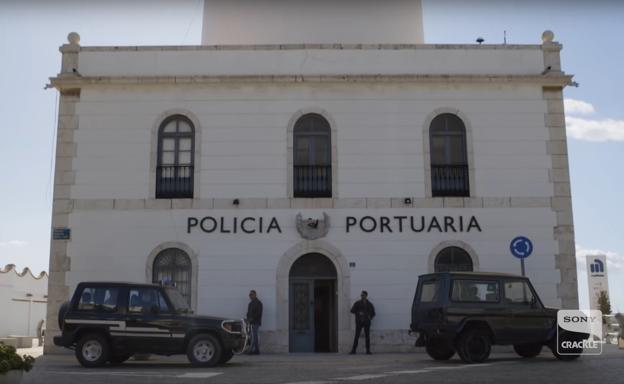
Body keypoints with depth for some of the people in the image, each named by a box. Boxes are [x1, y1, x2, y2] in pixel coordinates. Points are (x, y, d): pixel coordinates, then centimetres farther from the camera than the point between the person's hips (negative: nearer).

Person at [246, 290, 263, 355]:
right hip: (251, 322, 9)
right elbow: (249, 312, 25)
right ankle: (256, 350, 12)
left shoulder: (258, 303, -7)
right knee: (254, 336, 9)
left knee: (254, 336, -12)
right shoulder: (251, 303, 20)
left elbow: (259, 313, -15)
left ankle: (252, 350, -16)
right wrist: (248, 319, 7)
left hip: (255, 322, -9)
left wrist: (252, 318, -17)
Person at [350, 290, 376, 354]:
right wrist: (358, 313, -15)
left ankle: (368, 350, 4)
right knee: (357, 336, -5)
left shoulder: (369, 304, 10)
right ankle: (353, 350, -4)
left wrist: (370, 317, -5)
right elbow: (352, 310, 1)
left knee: (367, 336, 0)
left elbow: (373, 313, 15)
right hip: (359, 321, -1)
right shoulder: (357, 303, 6)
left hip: (367, 322, 1)